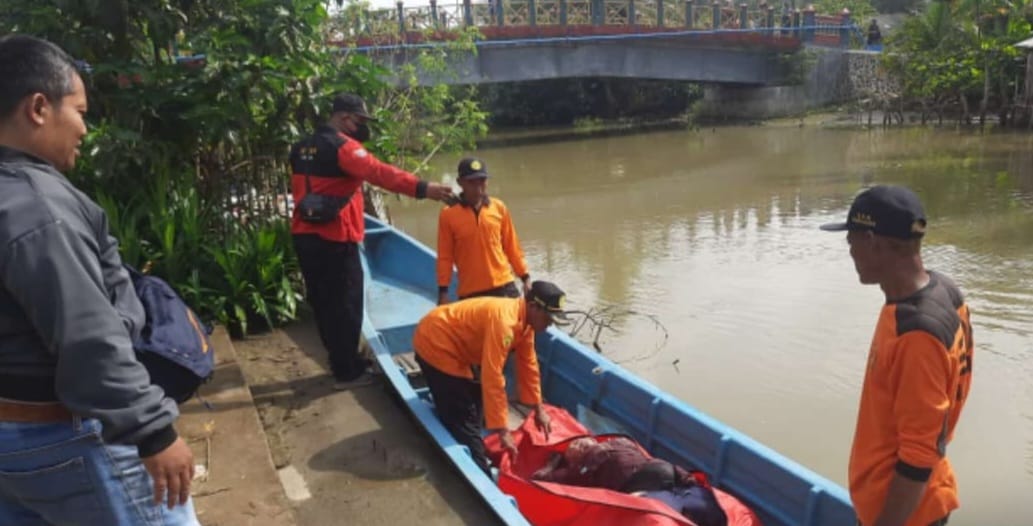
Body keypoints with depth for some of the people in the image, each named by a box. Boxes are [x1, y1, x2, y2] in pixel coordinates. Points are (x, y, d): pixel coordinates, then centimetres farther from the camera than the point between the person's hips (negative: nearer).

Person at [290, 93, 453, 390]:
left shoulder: (302, 149, 15)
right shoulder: (342, 146, -13)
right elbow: (379, 173, -27)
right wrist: (423, 189, -34)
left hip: (305, 235, 9)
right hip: (334, 239, -9)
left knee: (322, 302, 15)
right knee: (346, 305, 1)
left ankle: (341, 363, 28)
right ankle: (347, 372, 9)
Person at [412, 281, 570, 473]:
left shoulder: (525, 318, -2)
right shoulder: (504, 320, -32)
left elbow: (528, 364, 8)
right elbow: (492, 378, -34)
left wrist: (538, 409, 10)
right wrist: (502, 430, -30)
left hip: (451, 343, 10)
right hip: (435, 344, -10)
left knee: (474, 403, 20)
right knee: (463, 420, -10)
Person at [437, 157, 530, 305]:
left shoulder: (499, 208, 3)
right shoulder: (448, 214, -5)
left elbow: (512, 246, 10)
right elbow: (444, 256, -1)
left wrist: (525, 277, 9)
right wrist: (443, 291, -4)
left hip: (504, 286, 2)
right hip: (470, 292, -2)